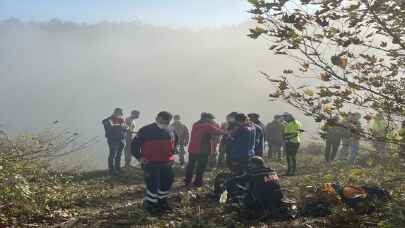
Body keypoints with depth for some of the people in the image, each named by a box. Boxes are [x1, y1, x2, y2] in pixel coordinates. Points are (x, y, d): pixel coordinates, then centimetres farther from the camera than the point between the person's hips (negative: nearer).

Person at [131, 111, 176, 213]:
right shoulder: (146, 131, -10)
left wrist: (171, 155, 17)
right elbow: (135, 144, -6)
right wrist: (139, 157, -12)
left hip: (166, 163, 6)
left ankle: (162, 201, 33)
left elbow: (173, 144, 28)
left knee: (167, 182, 13)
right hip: (150, 164, -6)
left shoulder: (170, 132, 8)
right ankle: (149, 204, 11)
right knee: (152, 184, -7)